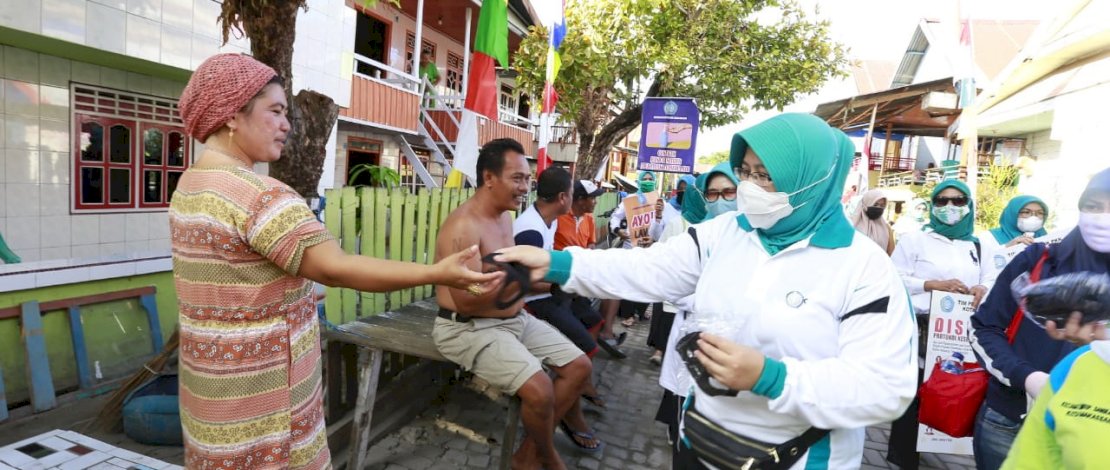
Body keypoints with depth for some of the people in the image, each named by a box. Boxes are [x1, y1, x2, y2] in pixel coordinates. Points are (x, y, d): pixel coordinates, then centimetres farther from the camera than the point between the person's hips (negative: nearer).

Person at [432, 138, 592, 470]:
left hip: (515, 319, 10)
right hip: (469, 329, -9)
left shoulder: (504, 217, 9)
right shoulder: (463, 226, -21)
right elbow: (466, 302, -26)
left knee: (579, 366, 4)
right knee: (539, 390, -26)